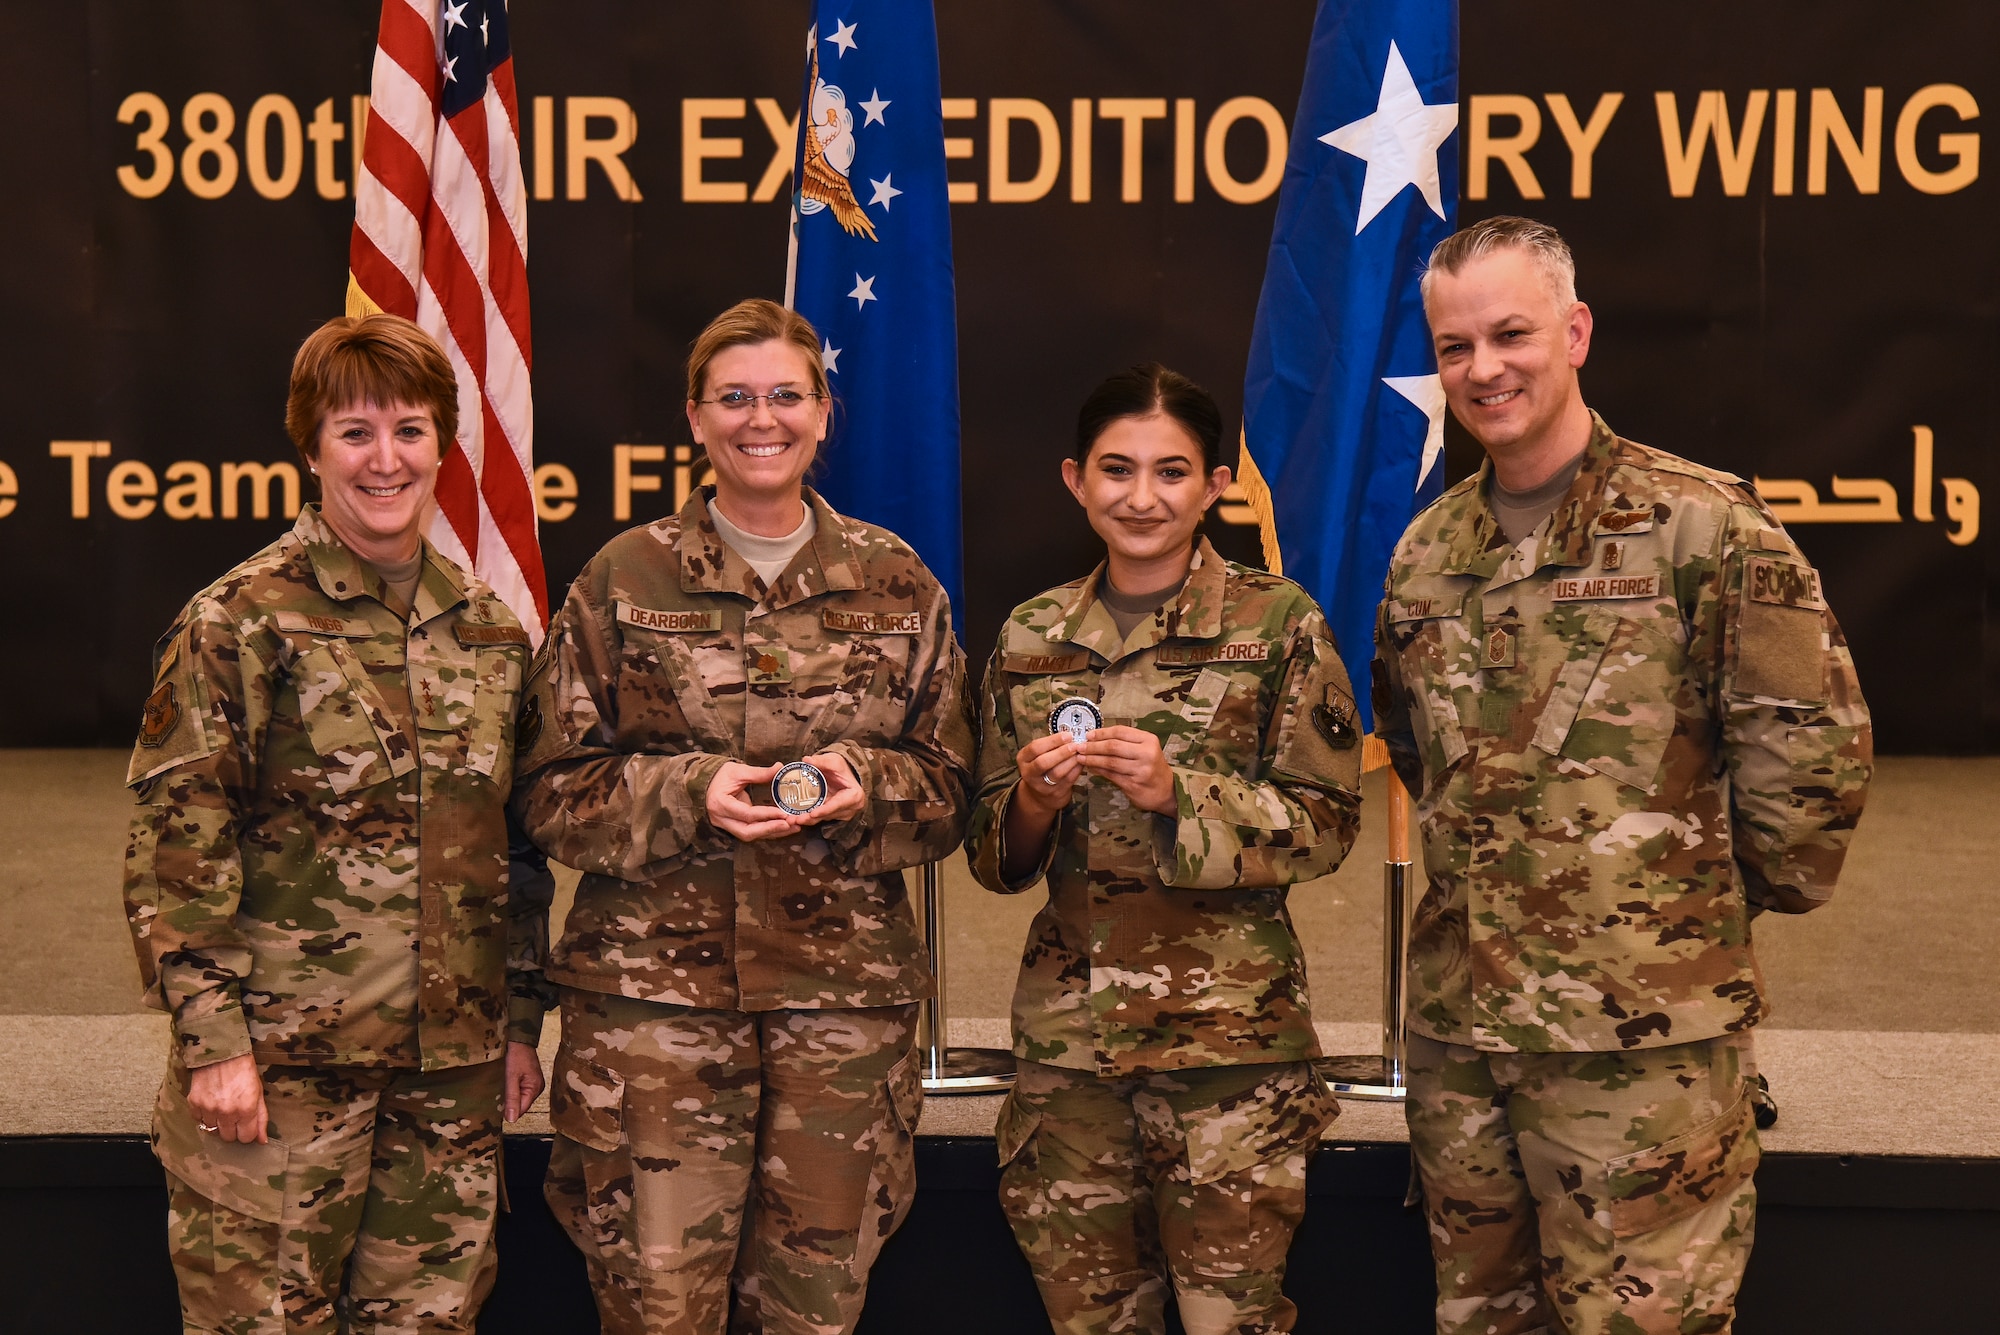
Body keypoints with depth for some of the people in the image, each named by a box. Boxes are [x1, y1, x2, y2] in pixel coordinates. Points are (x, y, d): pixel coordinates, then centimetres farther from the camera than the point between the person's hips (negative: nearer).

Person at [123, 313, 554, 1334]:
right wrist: (209, 1038, -13)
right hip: (281, 1058, -5)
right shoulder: (239, 622, -5)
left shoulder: (489, 630, 11)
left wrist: (521, 1018, 15)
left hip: (453, 1065, 5)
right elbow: (175, 840, -8)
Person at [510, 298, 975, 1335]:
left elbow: (951, 789, 12)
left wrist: (869, 784, -10)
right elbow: (551, 791, 4)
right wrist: (689, 792, -13)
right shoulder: (623, 579, 5)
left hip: (844, 989, 2)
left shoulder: (895, 584, 11)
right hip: (652, 986, -2)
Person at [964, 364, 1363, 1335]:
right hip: (1067, 1027, 3)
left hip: (1229, 1033, -3)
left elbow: (1326, 826, -4)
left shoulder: (1279, 624, -2)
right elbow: (993, 855, 12)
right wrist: (1035, 801, -10)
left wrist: (1177, 791, -18)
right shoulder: (1032, 637, 8)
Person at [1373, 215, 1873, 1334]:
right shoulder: (1428, 552, 11)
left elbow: (1816, 745, -8)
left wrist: (1721, 900, 1)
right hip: (1457, 1030, 6)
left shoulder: (1701, 523, -8)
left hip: (1646, 1041, -6)